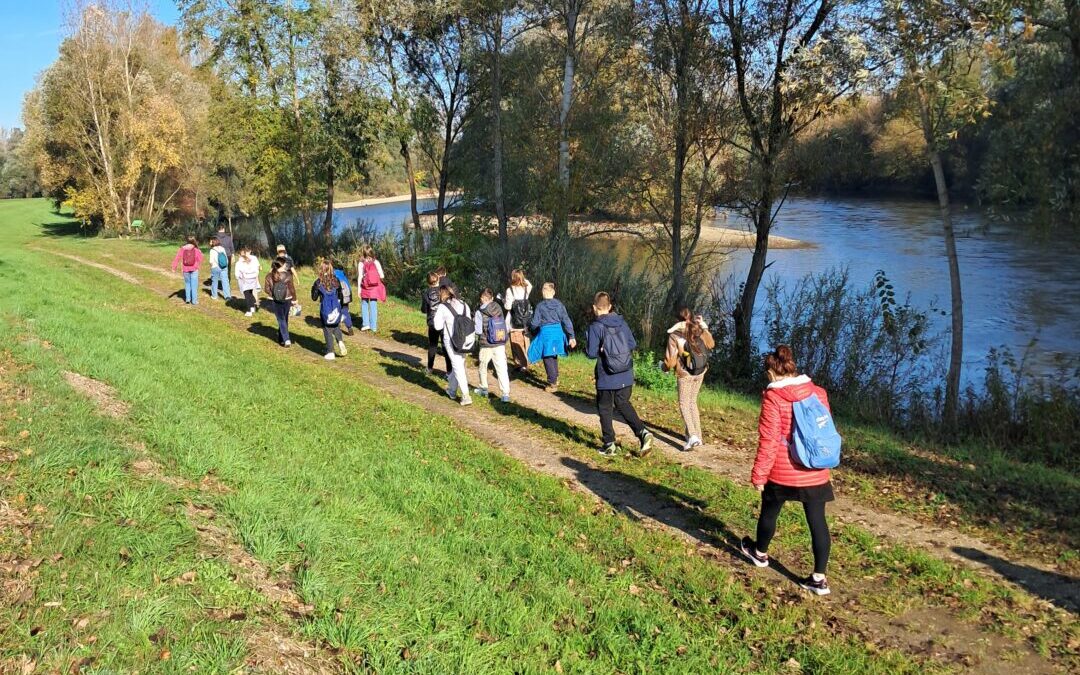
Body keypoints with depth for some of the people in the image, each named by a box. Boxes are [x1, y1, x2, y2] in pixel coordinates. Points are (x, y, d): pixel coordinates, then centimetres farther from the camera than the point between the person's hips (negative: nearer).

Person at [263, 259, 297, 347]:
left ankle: (286, 339, -6)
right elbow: (292, 289, -10)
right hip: (287, 300, 0)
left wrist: (273, 295, 12)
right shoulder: (288, 275, -14)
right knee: (284, 319, 17)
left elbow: (266, 289, -5)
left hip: (276, 301, 1)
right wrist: (294, 301, 1)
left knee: (281, 320, 7)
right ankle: (281, 338, 27)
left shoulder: (269, 276, -8)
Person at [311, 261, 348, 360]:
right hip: (336, 309, 2)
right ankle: (340, 341, -4)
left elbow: (314, 298, -2)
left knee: (327, 330, 6)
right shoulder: (336, 280, -1)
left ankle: (330, 353, 7)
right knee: (336, 326, 22)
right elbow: (340, 296, 6)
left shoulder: (318, 282, -9)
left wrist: (313, 288, 11)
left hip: (325, 310, -2)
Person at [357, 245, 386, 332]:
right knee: (373, 306, 5)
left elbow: (360, 277, -7)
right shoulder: (376, 262, -3)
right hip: (375, 287, 1)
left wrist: (359, 288, -1)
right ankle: (373, 326, 7)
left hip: (365, 287, -1)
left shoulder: (361, 264, -6)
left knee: (364, 305, 14)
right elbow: (382, 276, -4)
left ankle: (365, 324, 4)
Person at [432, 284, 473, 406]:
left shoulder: (442, 307, -8)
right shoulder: (464, 305, 5)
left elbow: (438, 326, -6)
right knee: (459, 364, 18)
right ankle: (452, 390, 34)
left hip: (451, 340, -5)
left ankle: (466, 396, -10)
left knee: (458, 367, -3)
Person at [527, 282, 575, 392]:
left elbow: (535, 323, -7)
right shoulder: (559, 305, 1)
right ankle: (555, 378, 34)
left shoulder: (540, 306, -9)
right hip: (558, 332, 4)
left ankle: (552, 384, 1)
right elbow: (566, 320, 0)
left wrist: (529, 323, 17)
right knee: (554, 356, 23)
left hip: (545, 333, -4)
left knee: (548, 358, 3)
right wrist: (571, 336, 3)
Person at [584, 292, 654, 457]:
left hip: (606, 378, -5)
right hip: (626, 377, 5)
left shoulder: (595, 327, -14)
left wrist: (587, 345, 4)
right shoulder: (622, 322, 1)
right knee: (623, 404, 22)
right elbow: (633, 344, 5)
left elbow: (592, 353, -15)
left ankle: (609, 445, 16)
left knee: (605, 409, 12)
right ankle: (643, 432, 6)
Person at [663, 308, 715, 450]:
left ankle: (692, 436, -12)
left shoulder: (674, 336, -16)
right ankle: (697, 436, 22)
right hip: (700, 373, 4)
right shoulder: (700, 332, -4)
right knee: (693, 402, 20)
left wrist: (666, 367, 9)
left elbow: (670, 358, -13)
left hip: (684, 374, -4)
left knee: (684, 404, 6)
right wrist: (704, 326, 21)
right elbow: (711, 344, 17)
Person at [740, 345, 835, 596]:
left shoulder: (773, 398, -15)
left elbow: (769, 440, -16)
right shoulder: (819, 393, 1)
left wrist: (759, 474, -8)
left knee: (769, 512, 20)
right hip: (816, 473, 4)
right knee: (817, 521, 8)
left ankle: (760, 553, 43)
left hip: (782, 473, -3)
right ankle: (819, 578, 11)